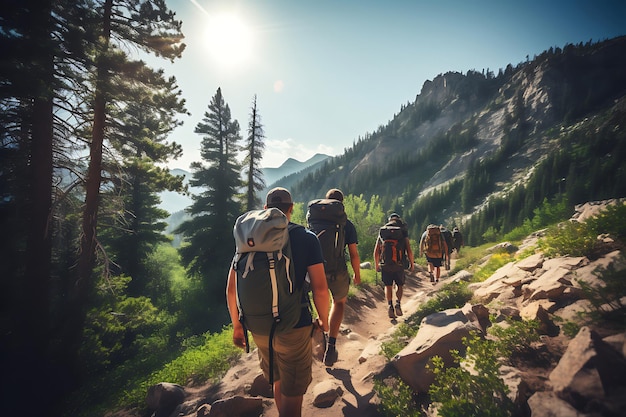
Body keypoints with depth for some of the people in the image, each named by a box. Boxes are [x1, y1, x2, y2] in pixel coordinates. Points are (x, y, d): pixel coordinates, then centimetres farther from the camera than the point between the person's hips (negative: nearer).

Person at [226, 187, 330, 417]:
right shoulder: (307, 238, -9)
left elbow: (232, 288, 1)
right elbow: (320, 289, -14)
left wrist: (237, 325, 13)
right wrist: (323, 320, 4)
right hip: (295, 326, -4)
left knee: (278, 382, 28)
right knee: (292, 394, 14)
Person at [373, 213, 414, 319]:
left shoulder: (382, 232, 6)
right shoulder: (403, 232, -1)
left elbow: (376, 252, 6)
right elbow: (409, 251, -6)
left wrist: (376, 265, 16)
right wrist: (411, 263, 8)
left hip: (385, 265, 1)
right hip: (399, 265, -1)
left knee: (388, 286, 13)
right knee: (400, 285, 17)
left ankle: (390, 306, 1)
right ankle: (398, 303, 0)